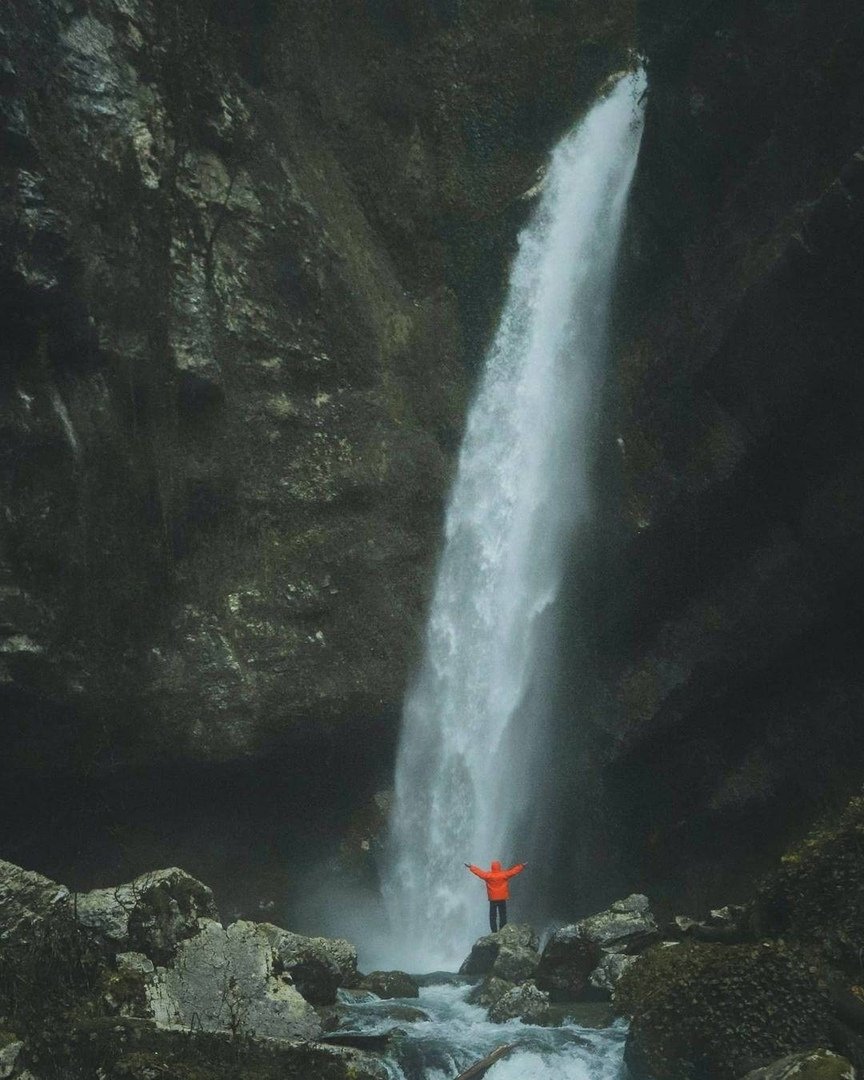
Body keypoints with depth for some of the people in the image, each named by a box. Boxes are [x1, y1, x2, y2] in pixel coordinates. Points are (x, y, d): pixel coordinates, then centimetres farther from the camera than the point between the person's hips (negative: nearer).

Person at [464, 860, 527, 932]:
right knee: (503, 916, 8)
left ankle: (494, 931, 3)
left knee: (492, 916, 8)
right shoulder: (504, 875, -10)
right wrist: (522, 866, 9)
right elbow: (514, 871, -2)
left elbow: (479, 872, 1)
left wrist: (471, 866, 14)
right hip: (502, 899, 0)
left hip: (492, 900, 0)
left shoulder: (488, 875, -9)